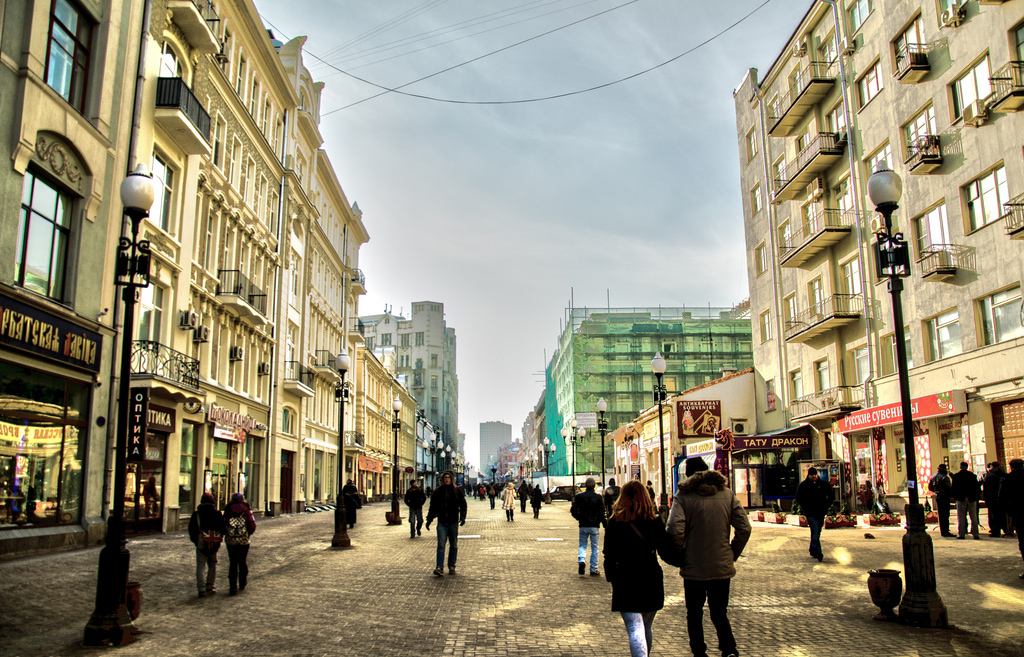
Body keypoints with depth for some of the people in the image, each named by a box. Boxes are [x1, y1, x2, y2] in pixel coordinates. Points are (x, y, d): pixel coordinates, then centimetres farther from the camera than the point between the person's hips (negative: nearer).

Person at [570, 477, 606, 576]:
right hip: (595, 526, -1)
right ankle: (593, 569, 9)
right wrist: (605, 524, 4)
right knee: (594, 548, 8)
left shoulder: (579, 496, -2)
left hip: (583, 525, 1)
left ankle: (582, 560, -14)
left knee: (582, 545, 13)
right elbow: (602, 513, -5)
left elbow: (573, 510, -2)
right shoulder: (598, 497, -4)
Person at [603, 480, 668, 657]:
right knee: (646, 628, 20)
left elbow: (609, 556, -3)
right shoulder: (654, 521, -2)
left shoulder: (615, 522, -6)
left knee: (635, 629, -7)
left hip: (625, 581, -3)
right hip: (651, 580, 3)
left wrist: (610, 576, 9)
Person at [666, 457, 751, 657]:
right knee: (720, 613, 16)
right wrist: (733, 554, 8)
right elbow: (744, 528, -3)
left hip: (694, 568, -2)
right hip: (722, 566, 3)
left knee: (694, 614, 14)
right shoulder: (727, 494, 1)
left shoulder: (683, 496, -9)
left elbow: (674, 530, -21)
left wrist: (681, 556, -6)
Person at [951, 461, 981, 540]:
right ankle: (975, 534, 5)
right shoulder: (973, 475, 2)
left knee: (961, 518, 2)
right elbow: (978, 488, 3)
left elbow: (954, 488, -4)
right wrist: (977, 497, 10)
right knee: (974, 517, 6)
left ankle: (961, 534, 0)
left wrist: (954, 496, 8)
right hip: (972, 499, 2)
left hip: (961, 499, -2)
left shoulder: (956, 476, -4)